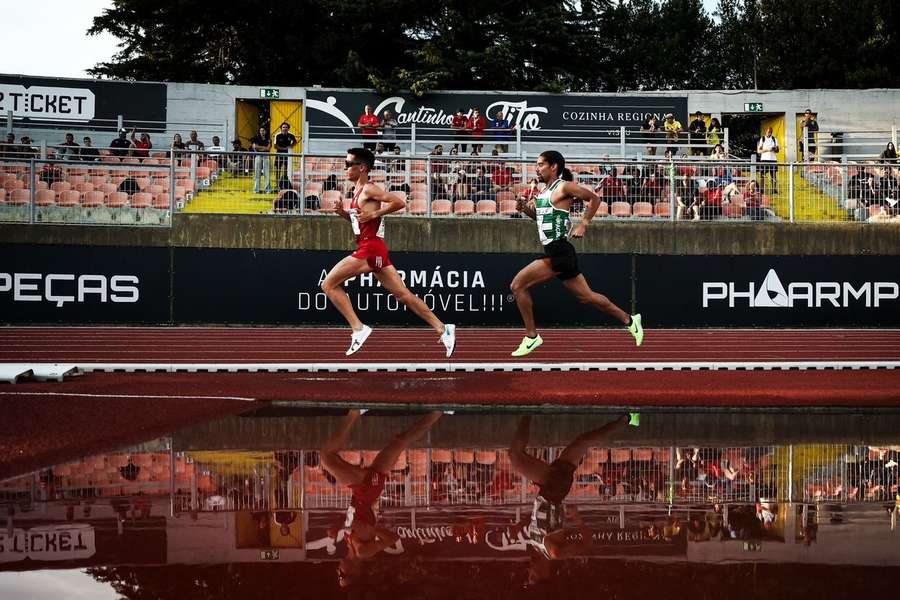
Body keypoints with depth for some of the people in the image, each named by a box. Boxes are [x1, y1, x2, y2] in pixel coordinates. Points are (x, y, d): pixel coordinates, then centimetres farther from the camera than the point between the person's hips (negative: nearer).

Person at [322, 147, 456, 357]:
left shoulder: (368, 189, -8)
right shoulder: (358, 192, 19)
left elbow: (399, 203, -16)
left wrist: (374, 214, -15)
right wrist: (342, 212, 13)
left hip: (370, 249, -10)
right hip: (373, 250, 10)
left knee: (329, 284, -7)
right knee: (403, 295, 8)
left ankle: (358, 329, -10)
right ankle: (442, 329, 7)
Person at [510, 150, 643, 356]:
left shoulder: (564, 187, -8)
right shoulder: (543, 192, 16)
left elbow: (594, 198, -5)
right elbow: (541, 216, 28)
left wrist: (583, 224, -11)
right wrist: (526, 208, 10)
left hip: (558, 252, -9)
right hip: (553, 252, 9)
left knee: (518, 285, -11)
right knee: (586, 296, 13)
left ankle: (531, 337, -4)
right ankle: (629, 320, 22)